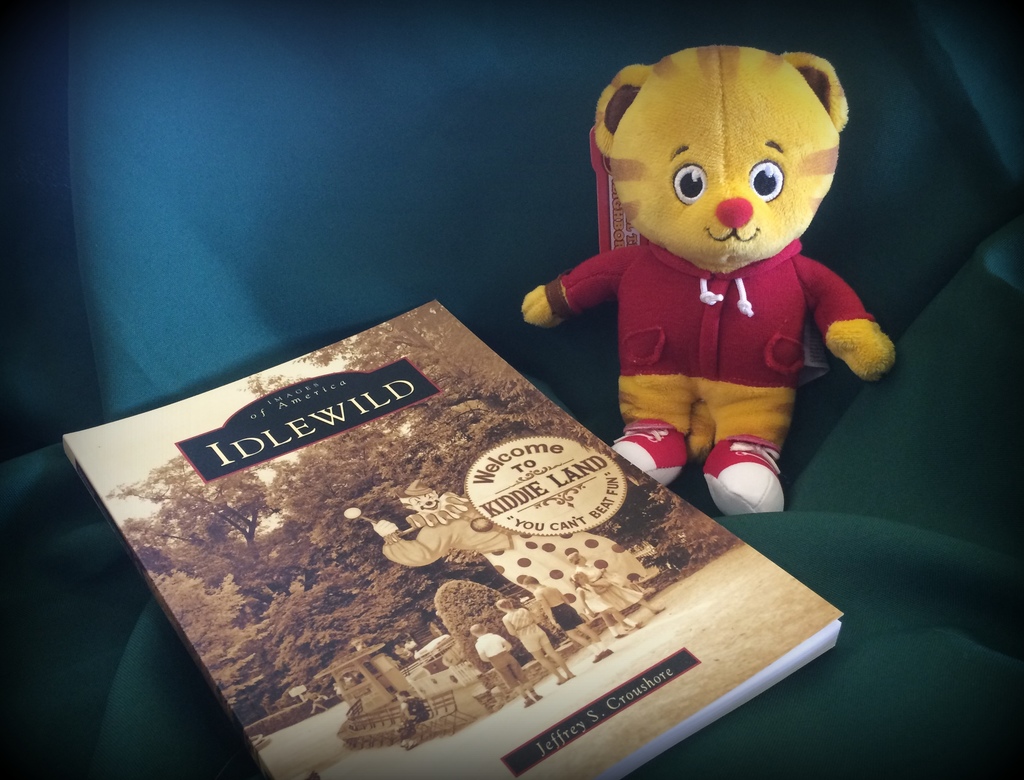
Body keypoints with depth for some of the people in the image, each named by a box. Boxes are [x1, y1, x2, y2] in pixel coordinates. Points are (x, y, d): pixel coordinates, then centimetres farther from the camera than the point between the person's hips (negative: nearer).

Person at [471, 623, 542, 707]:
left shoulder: (479, 644, -7)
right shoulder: (495, 636, -2)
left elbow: (483, 658, -7)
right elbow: (509, 646, -2)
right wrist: (503, 653, 11)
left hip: (497, 663, -2)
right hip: (507, 657, 2)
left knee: (511, 682, 9)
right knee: (521, 676, 14)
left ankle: (527, 698, 11)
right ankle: (534, 694, 19)